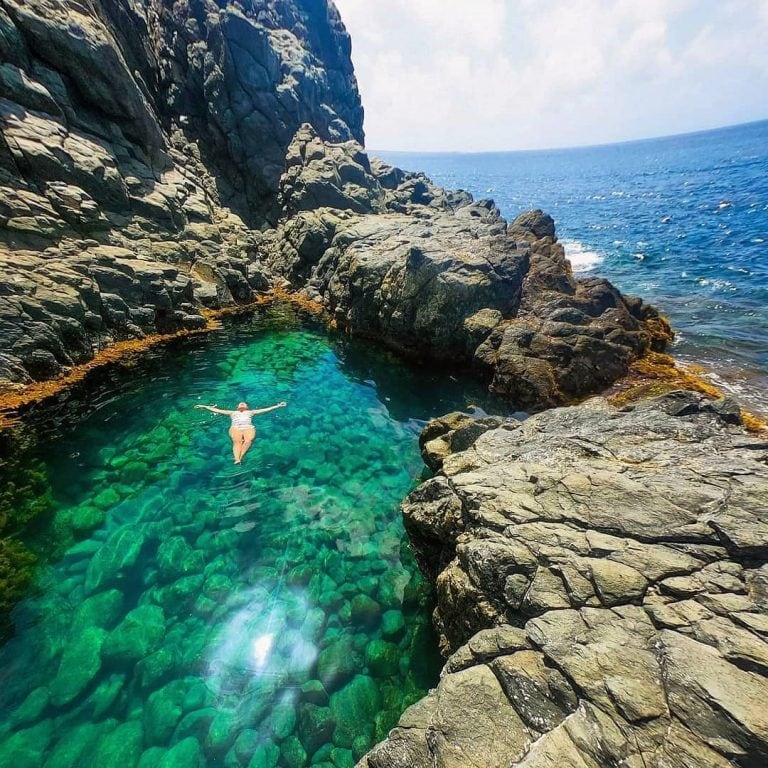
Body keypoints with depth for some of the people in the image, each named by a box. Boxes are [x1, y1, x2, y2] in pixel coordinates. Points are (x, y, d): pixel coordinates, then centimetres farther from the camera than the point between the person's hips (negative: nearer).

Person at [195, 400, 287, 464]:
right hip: (236, 428, -1)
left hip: (248, 428, 1)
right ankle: (237, 459, -52)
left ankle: (240, 457, -46)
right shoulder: (232, 412, 34)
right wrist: (204, 406, 25)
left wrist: (278, 406, 21)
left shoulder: (250, 412, 33)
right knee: (237, 441, -33)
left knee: (248, 440, -34)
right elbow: (217, 410, 31)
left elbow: (265, 409, 27)